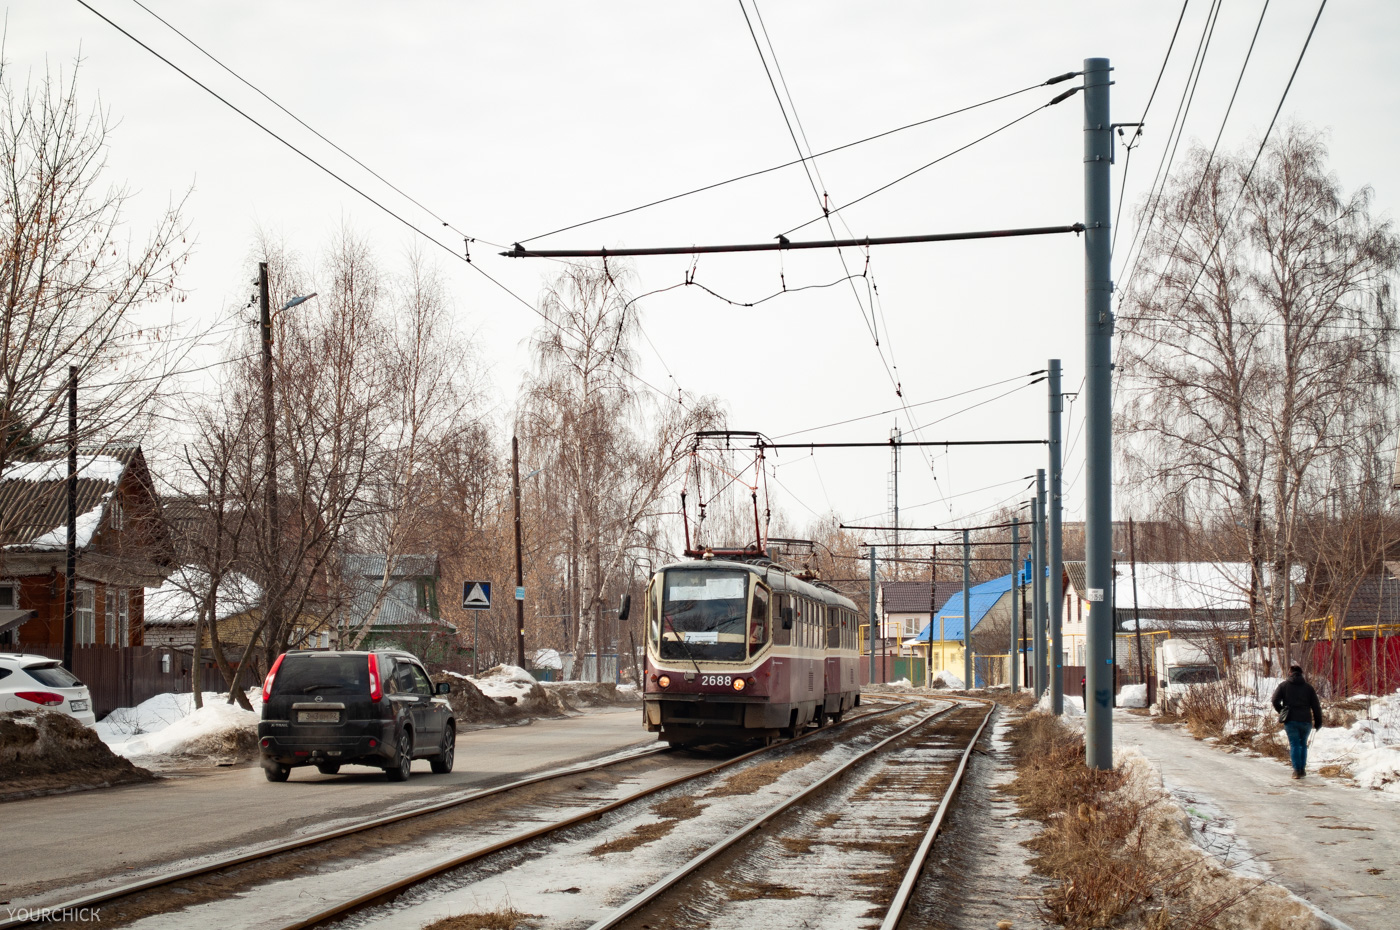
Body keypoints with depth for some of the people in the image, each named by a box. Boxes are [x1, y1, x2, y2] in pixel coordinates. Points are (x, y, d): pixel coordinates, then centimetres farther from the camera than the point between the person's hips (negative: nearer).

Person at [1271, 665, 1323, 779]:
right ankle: (1302, 769, 15)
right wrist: (1318, 722, 12)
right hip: (1306, 721, 2)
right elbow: (1316, 706, 6)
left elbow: (1275, 701, -5)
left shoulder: (1283, 685, 4)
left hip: (1290, 721, -2)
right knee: (1303, 743, 17)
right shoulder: (1308, 687, 8)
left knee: (1294, 744, 3)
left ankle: (1297, 769, -8)